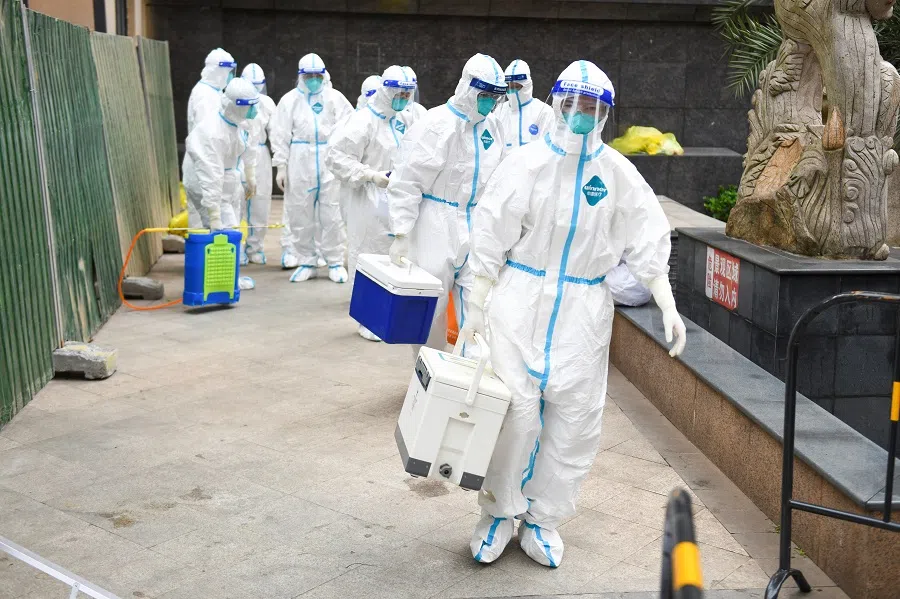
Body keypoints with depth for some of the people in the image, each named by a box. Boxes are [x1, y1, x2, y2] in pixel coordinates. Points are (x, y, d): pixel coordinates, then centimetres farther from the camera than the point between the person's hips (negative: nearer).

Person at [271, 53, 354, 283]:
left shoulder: (335, 97, 4)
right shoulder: (290, 99, 6)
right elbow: (281, 136, 5)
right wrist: (281, 166, -1)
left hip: (330, 162, -1)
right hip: (300, 163, 1)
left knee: (332, 214, 0)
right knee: (300, 214, 5)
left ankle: (335, 262, 10)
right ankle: (306, 262, 16)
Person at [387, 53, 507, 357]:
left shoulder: (491, 125, 8)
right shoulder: (434, 125, -13)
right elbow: (405, 182, -14)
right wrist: (401, 234, -18)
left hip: (477, 229, 5)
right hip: (436, 228, -5)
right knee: (430, 307, 6)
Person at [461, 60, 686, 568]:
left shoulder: (620, 174, 1)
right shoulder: (527, 163, -4)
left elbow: (648, 244, 4)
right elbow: (492, 239, -3)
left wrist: (669, 307, -4)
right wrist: (477, 306, -4)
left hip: (585, 307, 2)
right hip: (522, 298, -2)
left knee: (575, 417, 5)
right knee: (513, 407, -3)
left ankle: (543, 517, 22)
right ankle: (499, 512, 17)